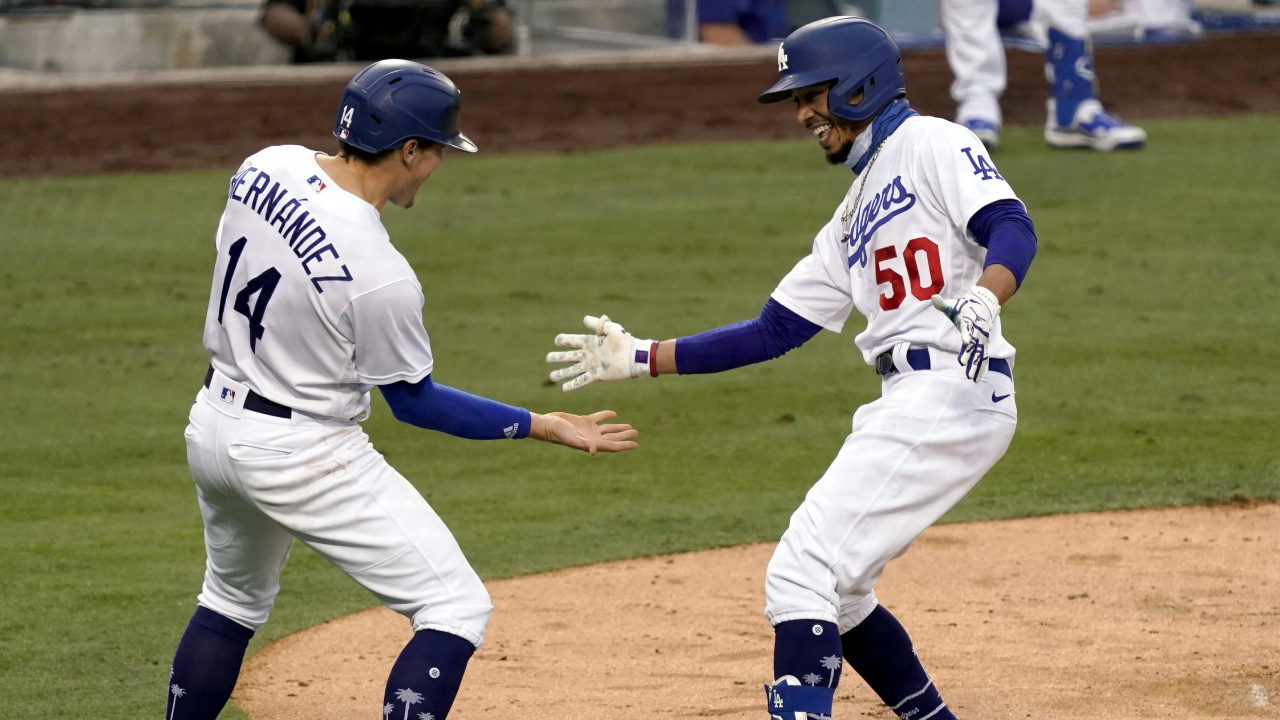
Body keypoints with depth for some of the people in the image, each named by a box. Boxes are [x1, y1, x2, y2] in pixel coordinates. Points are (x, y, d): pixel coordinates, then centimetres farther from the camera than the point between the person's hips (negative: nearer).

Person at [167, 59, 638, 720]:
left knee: (233, 602, 30)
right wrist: (546, 427, -6)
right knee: (456, 610, -4)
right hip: (302, 452, -8)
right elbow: (414, 403, -12)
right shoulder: (380, 275, -27)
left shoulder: (266, 168, -7)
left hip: (214, 424, 8)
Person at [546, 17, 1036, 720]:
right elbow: (772, 332, 23)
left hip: (952, 393, -10)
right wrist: (641, 358, 19)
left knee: (802, 573, -14)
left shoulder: (931, 145, -1)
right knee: (833, 592, 16)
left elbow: (1011, 228, -17)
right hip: (910, 402, 10)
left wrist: (981, 300, -38)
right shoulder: (852, 219, 24)